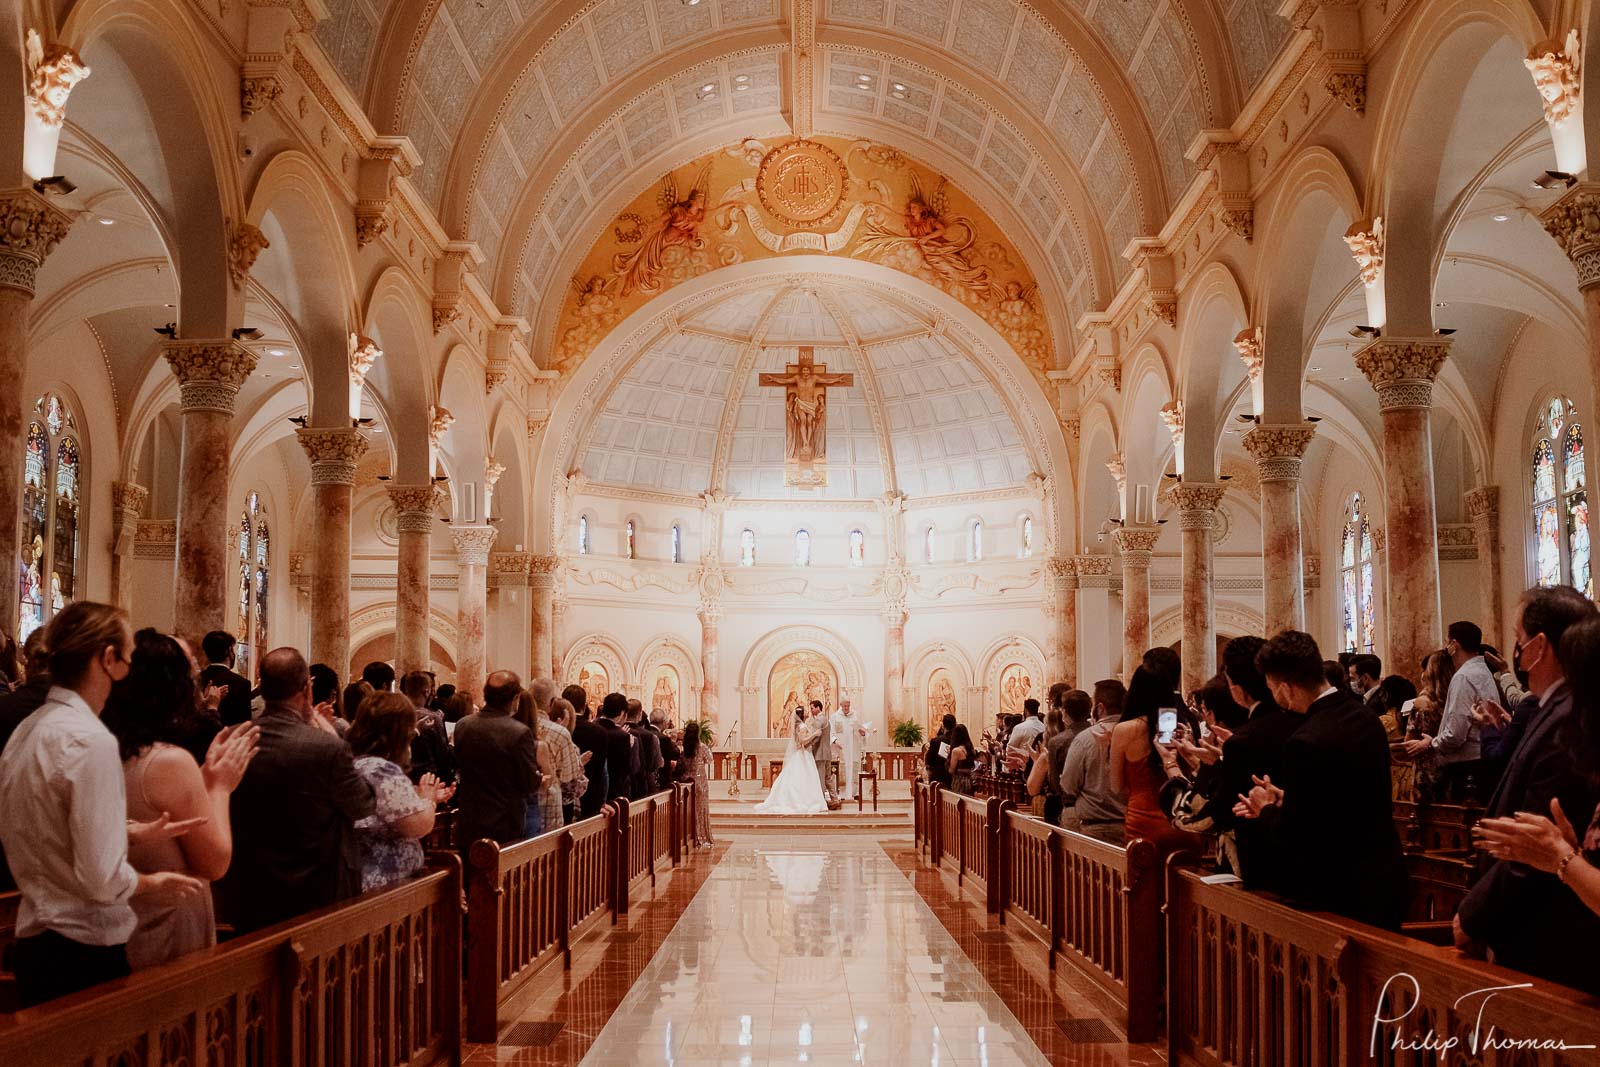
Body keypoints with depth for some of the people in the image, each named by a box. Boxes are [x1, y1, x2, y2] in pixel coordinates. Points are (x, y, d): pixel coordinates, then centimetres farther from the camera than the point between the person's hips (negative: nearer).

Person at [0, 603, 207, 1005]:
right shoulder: (91, 740, -21)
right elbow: (103, 878, -24)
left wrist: (131, 832, 15)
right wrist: (152, 887, -5)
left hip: (34, 940, 9)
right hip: (85, 955, -9)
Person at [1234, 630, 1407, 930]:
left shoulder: (1306, 743, -24)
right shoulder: (1366, 718, 2)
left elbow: (1292, 838, -17)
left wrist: (1266, 810, 2)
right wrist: (1282, 802, 13)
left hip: (1346, 895, -8)